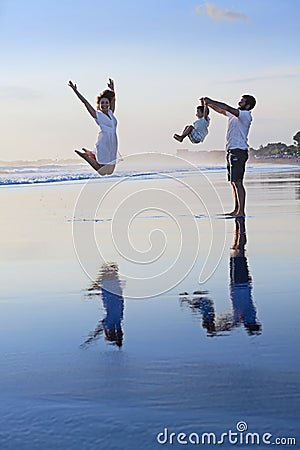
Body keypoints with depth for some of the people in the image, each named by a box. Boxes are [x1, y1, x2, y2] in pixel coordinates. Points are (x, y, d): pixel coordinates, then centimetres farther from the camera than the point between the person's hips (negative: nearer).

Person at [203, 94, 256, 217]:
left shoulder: (246, 115, -11)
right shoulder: (235, 114, 17)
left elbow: (226, 108, -19)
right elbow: (221, 110, 27)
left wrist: (210, 101, -14)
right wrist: (208, 104, 15)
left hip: (239, 151, -10)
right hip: (231, 151, 10)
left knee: (237, 182, -13)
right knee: (233, 182, 10)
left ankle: (241, 211, -13)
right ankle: (236, 210, 15)